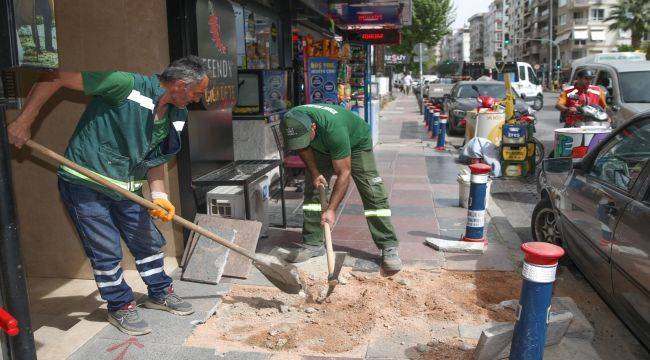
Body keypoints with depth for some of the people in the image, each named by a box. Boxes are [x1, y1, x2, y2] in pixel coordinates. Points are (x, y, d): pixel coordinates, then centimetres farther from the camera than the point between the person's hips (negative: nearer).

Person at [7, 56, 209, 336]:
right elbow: (55, 79, -23)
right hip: (83, 184, -7)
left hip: (126, 187, 7)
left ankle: (160, 293, 35)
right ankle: (120, 307, 21)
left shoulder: (174, 115, -1)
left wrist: (159, 195, -8)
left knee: (149, 241, 14)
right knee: (106, 250, 0)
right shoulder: (126, 85, -25)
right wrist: (24, 121, -23)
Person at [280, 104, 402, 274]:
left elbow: (343, 173, -38)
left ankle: (389, 248, -8)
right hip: (322, 147, 5)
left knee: (373, 193, -13)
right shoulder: (291, 123, -29)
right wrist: (314, 173, -15)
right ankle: (312, 244, 5)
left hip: (357, 143, -5)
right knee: (312, 189, -4)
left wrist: (331, 210, -39)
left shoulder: (333, 129, -45)